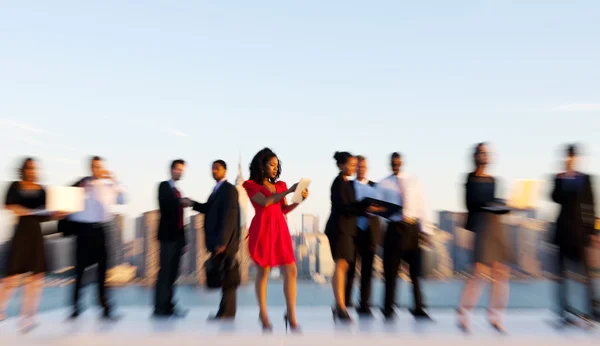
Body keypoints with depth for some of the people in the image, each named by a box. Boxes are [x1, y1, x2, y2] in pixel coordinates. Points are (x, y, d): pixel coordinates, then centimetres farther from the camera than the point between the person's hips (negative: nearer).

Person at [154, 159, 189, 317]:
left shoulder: (177, 191, 19)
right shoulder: (164, 186, 0)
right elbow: (164, 204, -19)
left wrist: (183, 239, 15)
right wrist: (180, 202, -32)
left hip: (177, 236, 7)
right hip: (168, 235, -7)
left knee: (173, 273, 7)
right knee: (165, 272, -8)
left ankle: (168, 306, 12)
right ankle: (160, 308, -3)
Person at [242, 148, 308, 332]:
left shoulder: (279, 185, 17)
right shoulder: (251, 185, 3)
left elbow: (284, 209, 14)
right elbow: (265, 202, -12)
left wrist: (300, 199, -1)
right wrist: (288, 191, -14)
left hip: (280, 229, 5)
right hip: (263, 229, -5)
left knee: (291, 271, -3)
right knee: (263, 271, 3)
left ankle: (291, 316, 4)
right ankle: (263, 314, 18)